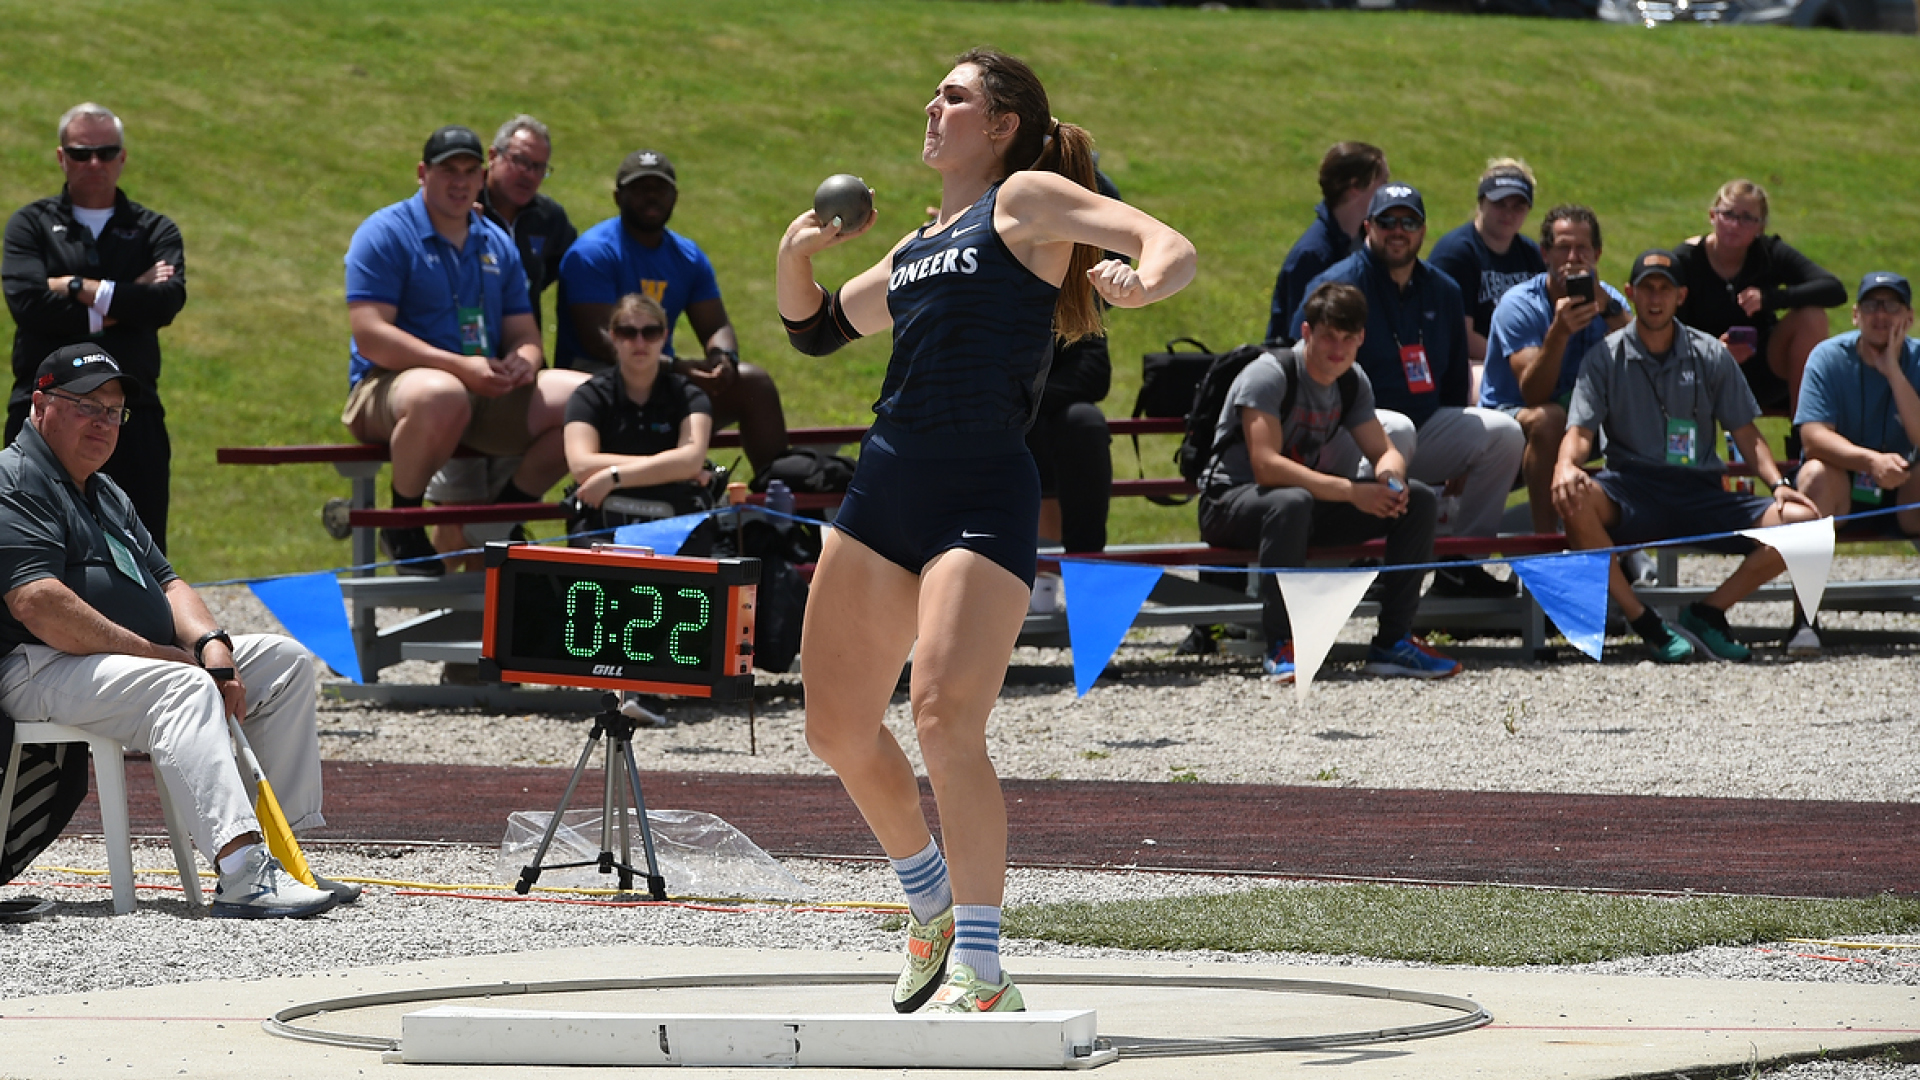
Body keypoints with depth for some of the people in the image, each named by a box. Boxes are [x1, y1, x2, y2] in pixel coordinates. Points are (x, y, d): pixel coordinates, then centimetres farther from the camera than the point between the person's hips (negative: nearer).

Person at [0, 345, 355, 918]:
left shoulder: (107, 495, 26)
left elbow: (165, 583, 22)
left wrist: (210, 644, -1)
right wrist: (154, 653, -18)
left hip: (137, 659, 11)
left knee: (285, 661, 7)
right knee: (183, 688, -35)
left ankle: (280, 853, -5)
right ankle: (242, 875, -50)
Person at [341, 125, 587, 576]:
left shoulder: (497, 244, 18)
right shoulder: (386, 234, -3)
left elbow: (524, 332, 17)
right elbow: (370, 336, -15)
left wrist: (522, 361, -11)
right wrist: (460, 366, -24)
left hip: (487, 393, 6)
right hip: (389, 387, -6)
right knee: (441, 397, -43)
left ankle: (508, 510, 6)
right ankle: (402, 524, -17)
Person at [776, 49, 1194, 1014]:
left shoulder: (1027, 197, 3)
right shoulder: (918, 247, 23)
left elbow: (1174, 250, -8)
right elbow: (816, 328, 34)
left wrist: (1138, 279, -31)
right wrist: (795, 256, 14)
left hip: (982, 497, -8)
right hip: (883, 489, 8)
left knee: (944, 715, -22)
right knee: (838, 726, 12)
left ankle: (983, 979, -19)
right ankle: (933, 906, 35)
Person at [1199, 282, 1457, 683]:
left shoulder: (1352, 383, 3)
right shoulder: (1269, 374, -20)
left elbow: (1384, 451, 6)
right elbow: (1266, 466, -30)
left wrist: (1390, 478, -21)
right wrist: (1350, 492, -34)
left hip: (1309, 496, 7)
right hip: (1231, 503, -7)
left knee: (1419, 500, -5)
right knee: (1291, 503, -43)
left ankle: (1393, 641, -4)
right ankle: (1281, 646, -34)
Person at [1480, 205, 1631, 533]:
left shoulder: (1608, 300, -3)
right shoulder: (1519, 305, -16)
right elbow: (1533, 394, -28)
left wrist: (1606, 305, -32)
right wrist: (1558, 332, -43)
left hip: (1582, 423, 5)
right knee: (1548, 419, -36)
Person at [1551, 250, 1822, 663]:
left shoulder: (1711, 355, 12)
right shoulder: (1605, 357, 7)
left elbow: (1745, 432, 14)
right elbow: (1580, 431, -2)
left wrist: (1778, 483, -3)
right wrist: (1567, 464, -27)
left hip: (1700, 491, 2)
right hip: (1631, 493, -2)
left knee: (1802, 519, -20)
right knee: (1573, 499, -38)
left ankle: (1707, 613, -6)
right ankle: (1644, 622, -29)